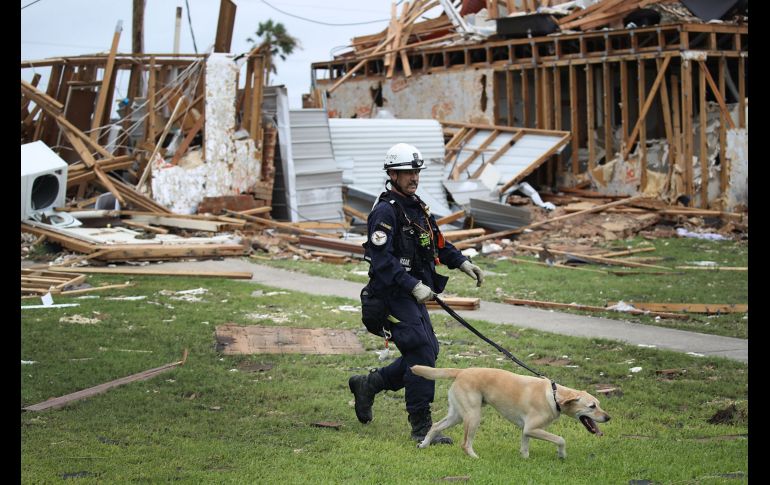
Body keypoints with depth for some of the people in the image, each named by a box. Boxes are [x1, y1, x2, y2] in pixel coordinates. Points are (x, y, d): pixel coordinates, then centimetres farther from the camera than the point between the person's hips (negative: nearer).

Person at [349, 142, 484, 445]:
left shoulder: (416, 207, 14)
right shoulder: (385, 211, -15)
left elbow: (437, 242, 27)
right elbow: (382, 260, -23)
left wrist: (462, 262, 14)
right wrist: (414, 286, -29)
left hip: (414, 294, 10)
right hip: (393, 293, -9)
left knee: (428, 352, 12)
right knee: (422, 353, -13)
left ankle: (367, 385, 27)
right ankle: (421, 428, -7)